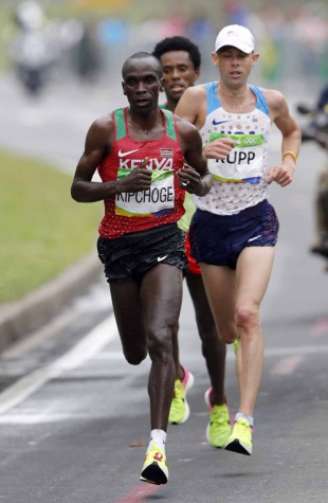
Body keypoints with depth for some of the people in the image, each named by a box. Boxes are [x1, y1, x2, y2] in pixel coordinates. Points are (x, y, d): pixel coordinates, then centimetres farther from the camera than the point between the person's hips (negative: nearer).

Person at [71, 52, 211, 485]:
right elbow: (78, 189, 1)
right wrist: (120, 185, -17)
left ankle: (158, 441, -25)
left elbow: (205, 178, 20)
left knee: (159, 339, -20)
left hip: (164, 240, -1)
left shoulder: (184, 133, 3)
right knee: (135, 353, 12)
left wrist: (200, 185, -5)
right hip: (119, 243, 1)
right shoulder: (106, 130, -2)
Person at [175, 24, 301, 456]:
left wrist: (289, 161, 8)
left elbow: (292, 130, 27)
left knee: (247, 314, -21)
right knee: (225, 329, 9)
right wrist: (199, 153, -22)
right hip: (211, 221, 1)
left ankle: (245, 421, -28)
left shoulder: (271, 101, 4)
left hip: (256, 219, -1)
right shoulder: (198, 98, -3)